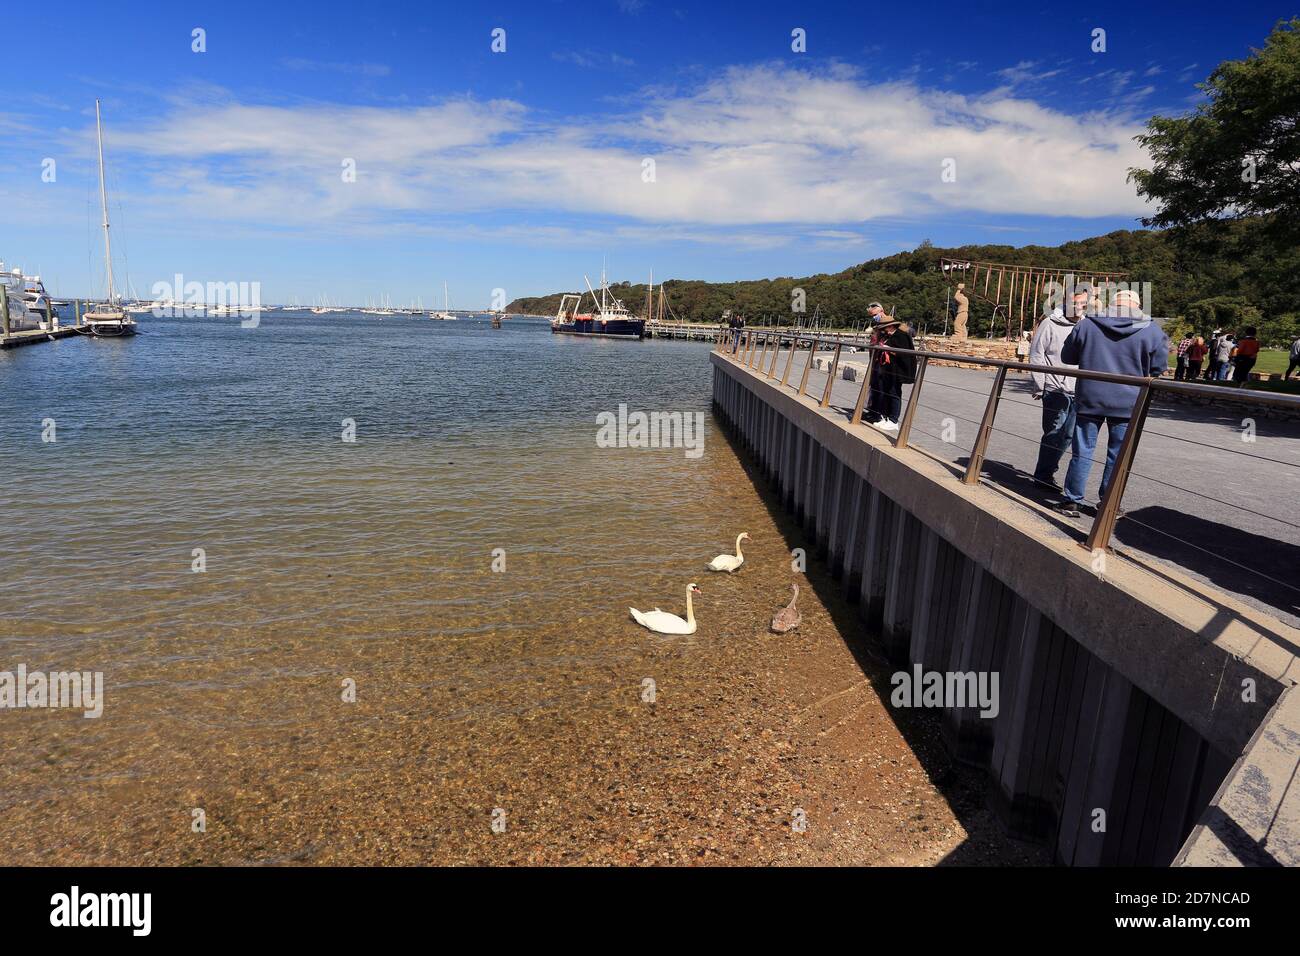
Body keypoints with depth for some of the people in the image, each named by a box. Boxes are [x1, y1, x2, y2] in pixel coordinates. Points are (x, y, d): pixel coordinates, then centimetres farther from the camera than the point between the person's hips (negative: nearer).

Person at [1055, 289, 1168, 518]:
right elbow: (1158, 369, 5)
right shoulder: (1152, 331, -1)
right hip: (1128, 404, 0)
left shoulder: (1086, 324, 0)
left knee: (1082, 452, 6)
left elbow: (1067, 357, 9)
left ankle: (1071, 501, 9)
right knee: (1118, 456, 8)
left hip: (1089, 399, 0)